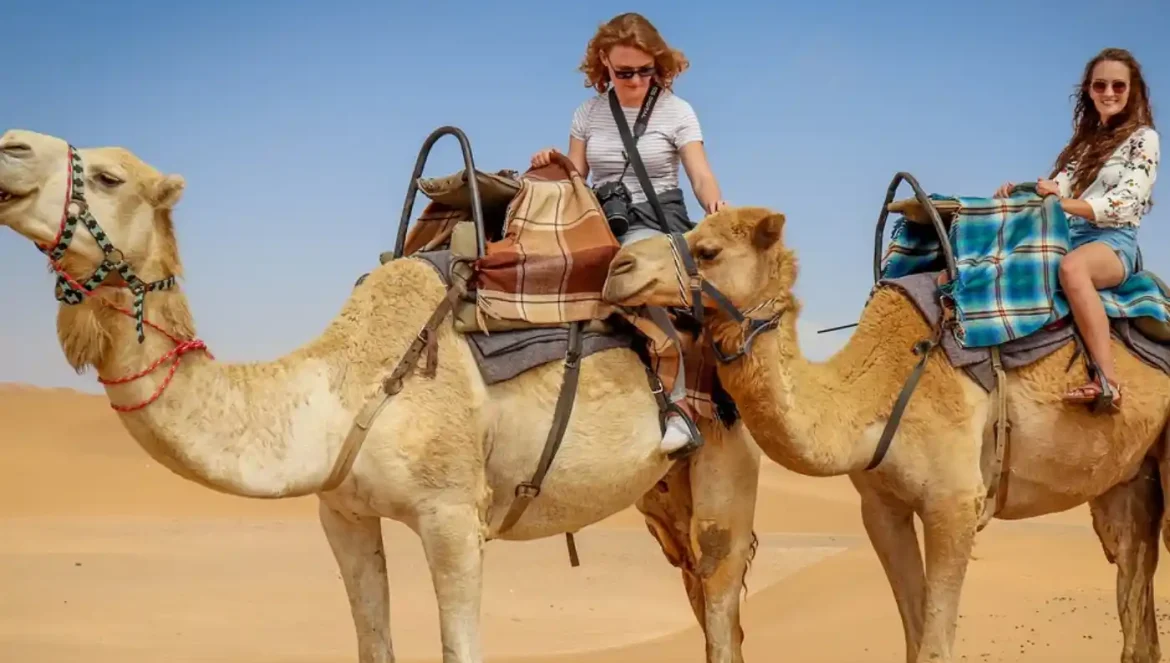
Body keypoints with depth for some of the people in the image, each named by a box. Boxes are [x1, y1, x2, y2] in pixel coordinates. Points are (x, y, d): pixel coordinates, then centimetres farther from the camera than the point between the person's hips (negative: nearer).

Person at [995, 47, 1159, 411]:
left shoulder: (1143, 139, 3)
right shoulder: (1086, 139, 22)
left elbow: (1124, 204, -10)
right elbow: (1058, 188, 12)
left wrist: (1061, 203, -21)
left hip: (1113, 241, -7)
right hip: (1069, 236, 7)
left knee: (1072, 265, -41)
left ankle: (1108, 380, -49)